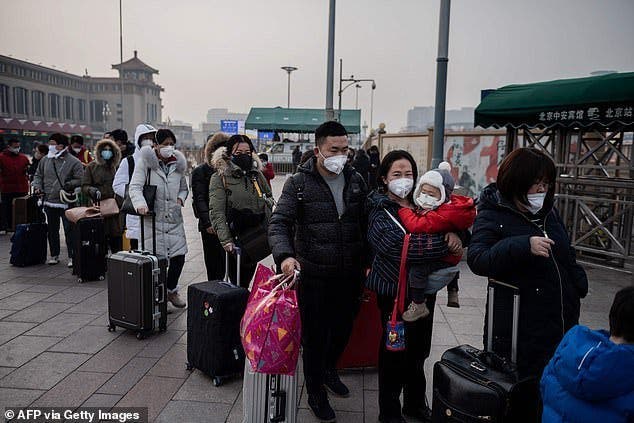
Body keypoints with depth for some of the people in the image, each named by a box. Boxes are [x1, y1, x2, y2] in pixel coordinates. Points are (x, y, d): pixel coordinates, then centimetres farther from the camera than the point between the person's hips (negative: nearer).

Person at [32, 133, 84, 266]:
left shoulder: (74, 162, -6)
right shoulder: (45, 160, 10)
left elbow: (80, 180, -9)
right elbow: (38, 175, 21)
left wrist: (67, 186, -19)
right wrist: (38, 187, 5)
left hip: (66, 202, -5)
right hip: (49, 201, 6)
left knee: (69, 230, -4)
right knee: (52, 230, 14)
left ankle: (72, 257, 4)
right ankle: (54, 255, 26)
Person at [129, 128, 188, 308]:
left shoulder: (178, 163, 12)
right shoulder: (145, 161, -3)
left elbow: (184, 188, 25)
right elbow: (135, 187, -11)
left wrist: (180, 198, 3)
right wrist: (140, 204, -30)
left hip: (174, 218, 5)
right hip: (153, 218, -4)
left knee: (179, 256, 3)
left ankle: (171, 290, 26)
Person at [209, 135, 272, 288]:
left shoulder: (257, 174, 10)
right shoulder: (220, 177, -5)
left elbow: (269, 195, 28)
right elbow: (216, 212, -12)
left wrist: (267, 203, 4)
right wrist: (225, 239, -20)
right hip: (235, 238, -4)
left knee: (247, 279, 14)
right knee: (237, 280, 2)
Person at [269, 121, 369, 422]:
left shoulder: (356, 181, 4)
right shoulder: (298, 183, -9)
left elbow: (365, 225, 10)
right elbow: (279, 223, -14)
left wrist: (366, 263, 7)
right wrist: (285, 255, -31)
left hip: (350, 275, 4)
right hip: (313, 275, -4)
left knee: (343, 328, 20)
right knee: (315, 335, 8)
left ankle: (329, 369, 50)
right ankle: (316, 393, 31)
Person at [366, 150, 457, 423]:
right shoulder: (380, 211, -11)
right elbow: (400, 244, -26)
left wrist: (454, 233, -15)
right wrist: (445, 244, -24)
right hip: (395, 290, -6)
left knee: (419, 349, 20)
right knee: (395, 350, 6)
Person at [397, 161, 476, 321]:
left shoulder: (448, 213, -29)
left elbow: (419, 225, -35)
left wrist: (404, 208, -21)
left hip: (445, 258, -10)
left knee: (416, 267, -25)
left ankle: (418, 306, -8)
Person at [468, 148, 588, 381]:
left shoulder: (549, 212, 12)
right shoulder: (493, 215, -10)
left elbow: (567, 256, 25)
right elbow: (477, 260, -25)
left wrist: (579, 287, 16)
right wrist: (523, 245, -33)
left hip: (562, 324, 7)